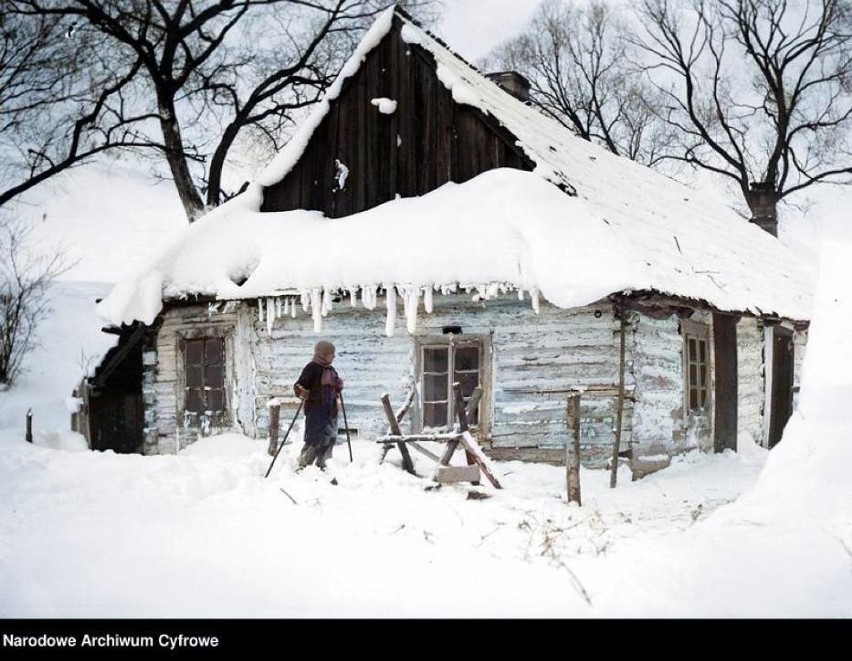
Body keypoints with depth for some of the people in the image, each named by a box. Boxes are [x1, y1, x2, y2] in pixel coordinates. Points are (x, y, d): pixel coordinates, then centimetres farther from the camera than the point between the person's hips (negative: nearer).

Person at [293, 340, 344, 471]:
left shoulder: (331, 370, 14)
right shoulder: (312, 368, -11)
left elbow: (336, 388, 28)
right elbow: (298, 386, -15)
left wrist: (339, 385, 7)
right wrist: (302, 393, -34)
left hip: (330, 410, 8)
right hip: (316, 410, -8)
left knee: (330, 438, 9)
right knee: (314, 440, -10)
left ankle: (320, 466, 20)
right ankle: (302, 466, -1)